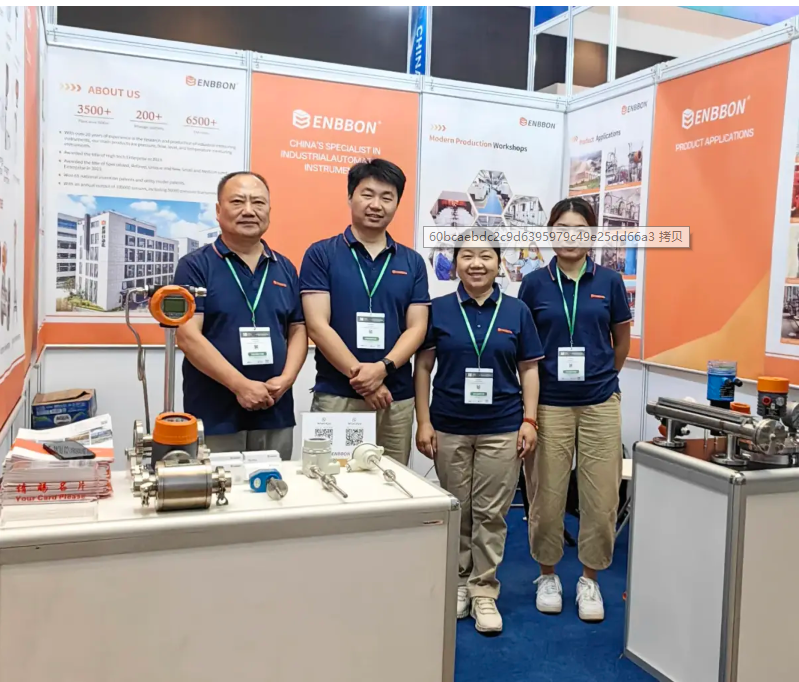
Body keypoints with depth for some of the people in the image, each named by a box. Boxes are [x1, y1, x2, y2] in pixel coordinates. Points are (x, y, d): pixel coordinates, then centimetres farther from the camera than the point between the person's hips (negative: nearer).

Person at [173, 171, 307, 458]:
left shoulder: (285, 269, 11)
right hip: (213, 417, -4)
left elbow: (298, 330, 11)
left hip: (276, 416, 4)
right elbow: (188, 336, -12)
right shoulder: (195, 266, -3)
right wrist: (241, 385, -19)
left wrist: (287, 378, -8)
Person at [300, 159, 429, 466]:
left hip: (397, 399, 3)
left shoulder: (412, 262, 9)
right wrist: (359, 374, -14)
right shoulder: (320, 254, 1)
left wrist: (383, 368, -14)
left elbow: (416, 327, 3)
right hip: (335, 396, -3)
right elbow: (317, 326, -7)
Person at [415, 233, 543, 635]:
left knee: (491, 513, 5)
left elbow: (529, 369, 5)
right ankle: (457, 582, 27)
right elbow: (423, 367, 1)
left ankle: (483, 589, 18)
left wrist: (529, 420, -2)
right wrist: (423, 422, -4)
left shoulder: (517, 312, 3)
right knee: (456, 510, 10)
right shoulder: (438, 309, 0)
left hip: (501, 429, 0)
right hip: (449, 428, 0)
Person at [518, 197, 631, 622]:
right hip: (549, 403, -1)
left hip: (601, 403, 1)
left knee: (601, 498, 4)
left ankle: (589, 579, 24)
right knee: (547, 495, 5)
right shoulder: (535, 284, 0)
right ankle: (548, 575, 27)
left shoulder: (609, 282, 2)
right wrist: (531, 394, 5)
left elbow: (622, 339, 13)